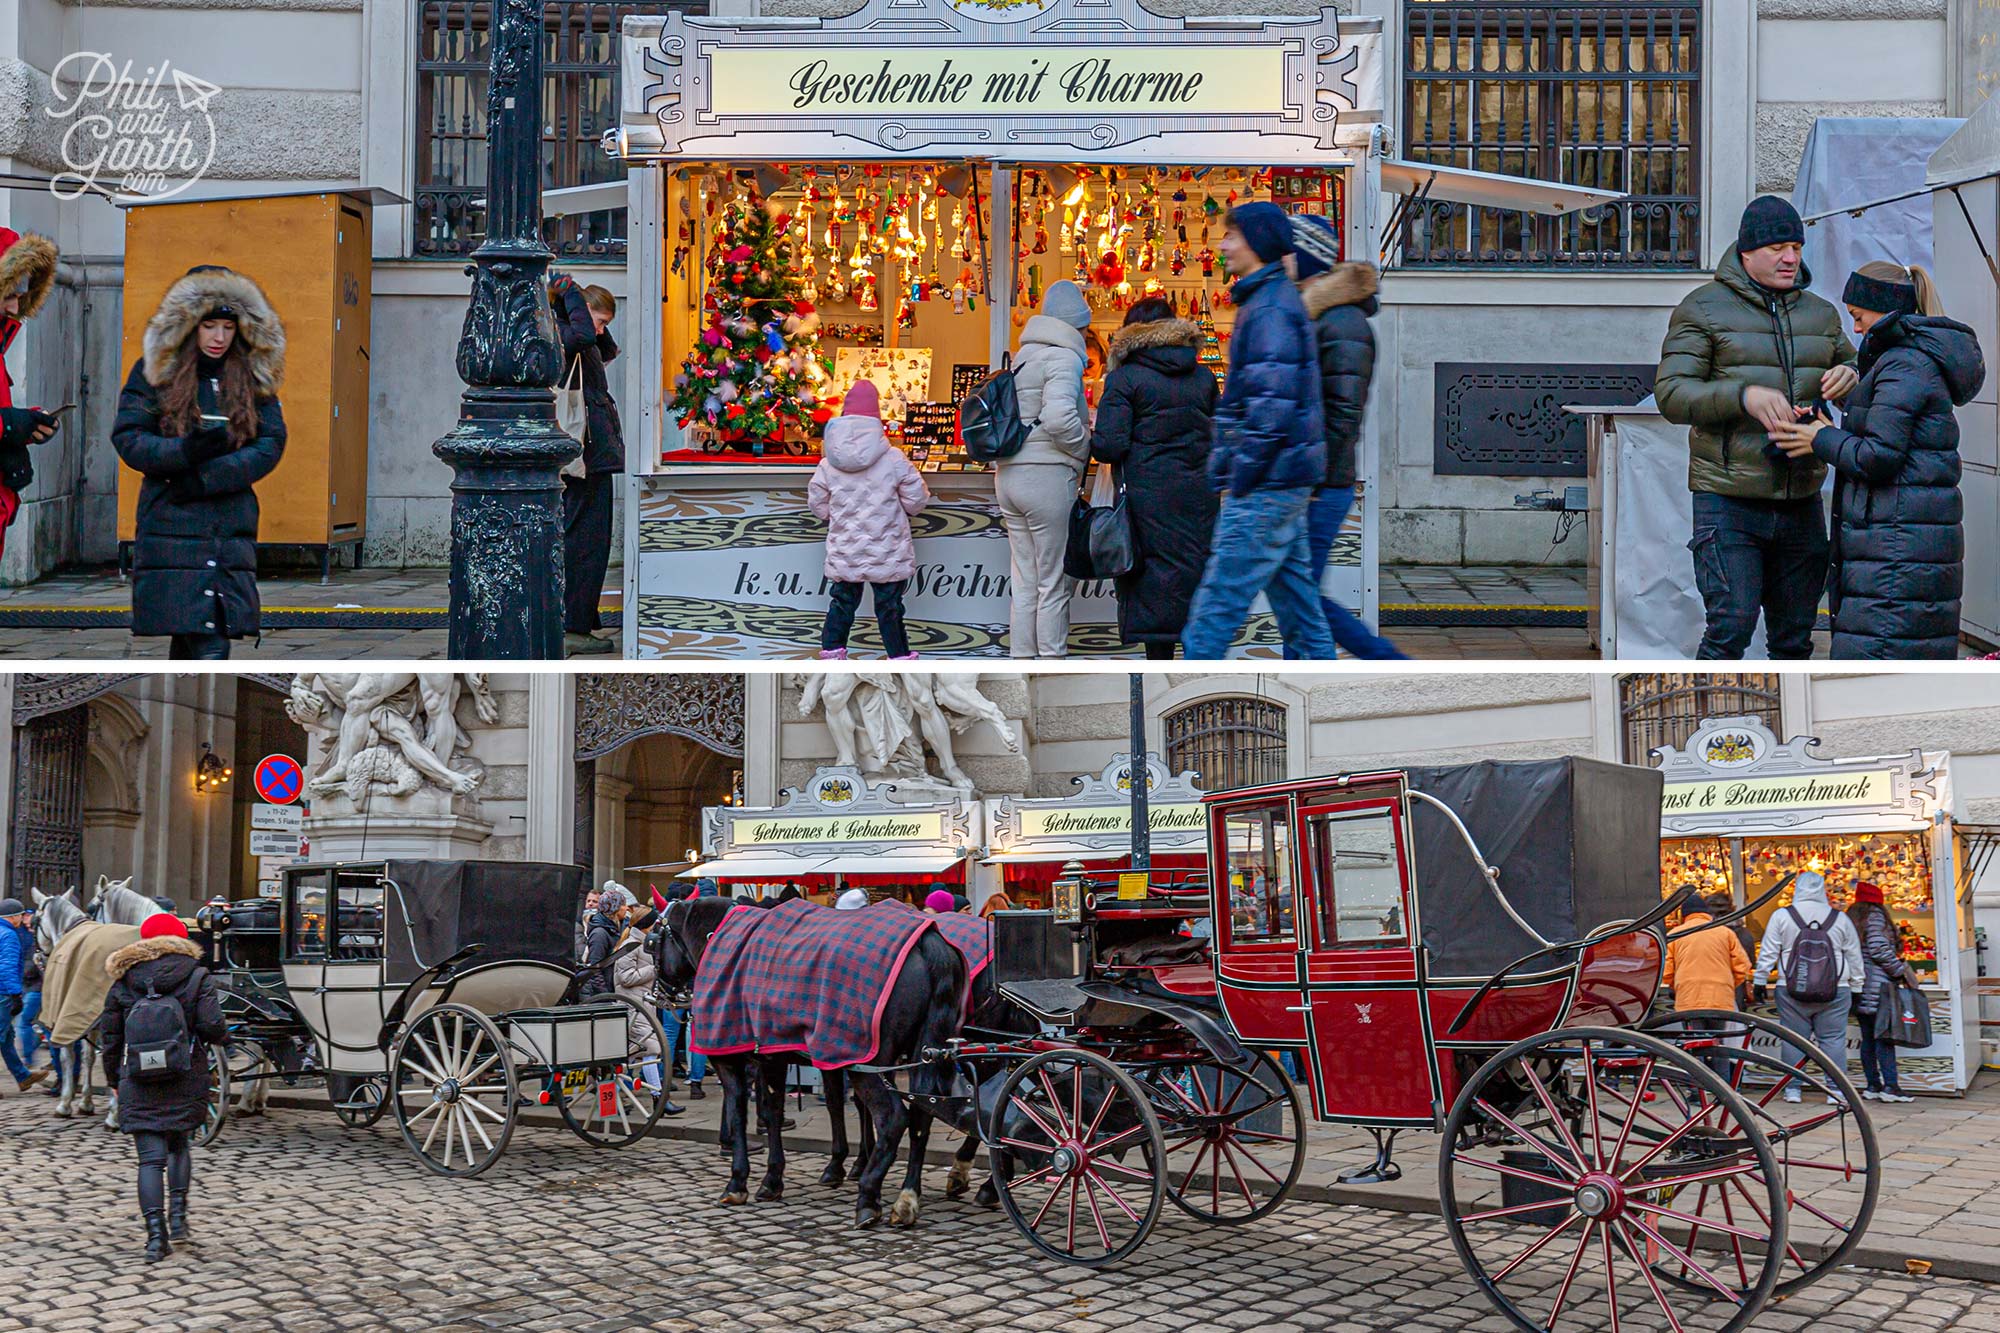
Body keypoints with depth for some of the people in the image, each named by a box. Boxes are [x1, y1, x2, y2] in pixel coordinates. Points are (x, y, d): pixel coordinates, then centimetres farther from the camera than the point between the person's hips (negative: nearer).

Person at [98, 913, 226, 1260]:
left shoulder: (123, 983, 6)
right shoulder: (197, 977, 0)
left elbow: (109, 1036, 8)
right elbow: (212, 1027, -11)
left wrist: (114, 1079, 18)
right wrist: (222, 1036, 12)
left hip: (138, 1084, 0)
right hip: (186, 1082, 0)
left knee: (151, 1158, 0)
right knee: (178, 1144, 21)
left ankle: (156, 1234, -8)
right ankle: (177, 1214, 9)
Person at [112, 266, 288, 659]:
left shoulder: (253, 377, 10)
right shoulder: (155, 371, 3)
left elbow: (272, 443, 1)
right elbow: (127, 438, -1)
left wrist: (206, 477, -12)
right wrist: (184, 452, -19)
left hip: (232, 532, 3)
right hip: (172, 531, -3)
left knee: (188, 643, 4)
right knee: (208, 650, -13)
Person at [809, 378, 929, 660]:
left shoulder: (827, 464, -4)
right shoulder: (894, 460, -12)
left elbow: (817, 502, 5)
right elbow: (916, 500, -6)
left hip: (844, 552, 2)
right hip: (886, 553, -2)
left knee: (842, 601, 14)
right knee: (889, 605, 6)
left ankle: (832, 651, 15)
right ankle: (899, 655, 12)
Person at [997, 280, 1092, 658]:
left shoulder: (1022, 356, 17)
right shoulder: (1064, 357, -10)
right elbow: (1059, 417, -24)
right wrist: (1084, 448, -7)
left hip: (1008, 477, 8)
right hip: (1047, 476, -8)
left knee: (1025, 581, 12)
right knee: (1055, 582, 0)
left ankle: (1021, 658, 14)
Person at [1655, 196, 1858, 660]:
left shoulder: (1820, 313, 15)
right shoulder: (1703, 308, 0)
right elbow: (1671, 394, -10)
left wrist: (1849, 377, -4)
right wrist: (1744, 395, -26)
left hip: (1801, 501, 5)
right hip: (1728, 501, -5)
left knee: (1794, 636, 8)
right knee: (1731, 626, -15)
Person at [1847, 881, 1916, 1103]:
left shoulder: (1851, 917, 17)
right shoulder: (1875, 916, -7)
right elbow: (1879, 950, -16)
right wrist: (1902, 971, -9)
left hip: (1859, 985, 8)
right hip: (1877, 985, -8)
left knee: (1868, 1038, 9)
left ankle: (1872, 1086, 10)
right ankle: (1890, 1086, -12)